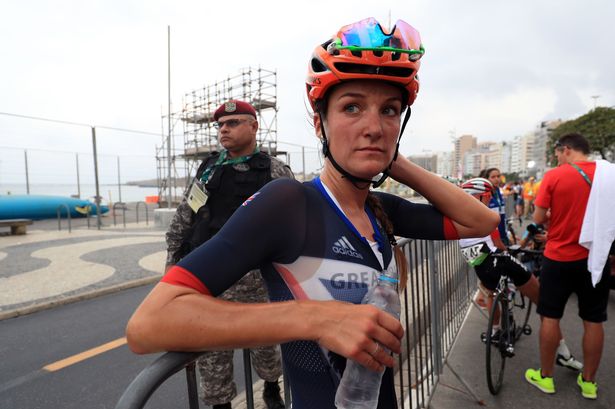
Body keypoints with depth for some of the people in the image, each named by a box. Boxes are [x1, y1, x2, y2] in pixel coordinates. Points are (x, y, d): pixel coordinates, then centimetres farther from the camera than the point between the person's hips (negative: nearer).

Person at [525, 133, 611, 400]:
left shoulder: (554, 176, -10)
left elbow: (538, 218, -9)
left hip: (559, 257, -3)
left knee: (550, 317, 9)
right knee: (593, 321, 13)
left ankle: (545, 376, 21)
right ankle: (588, 381, 26)